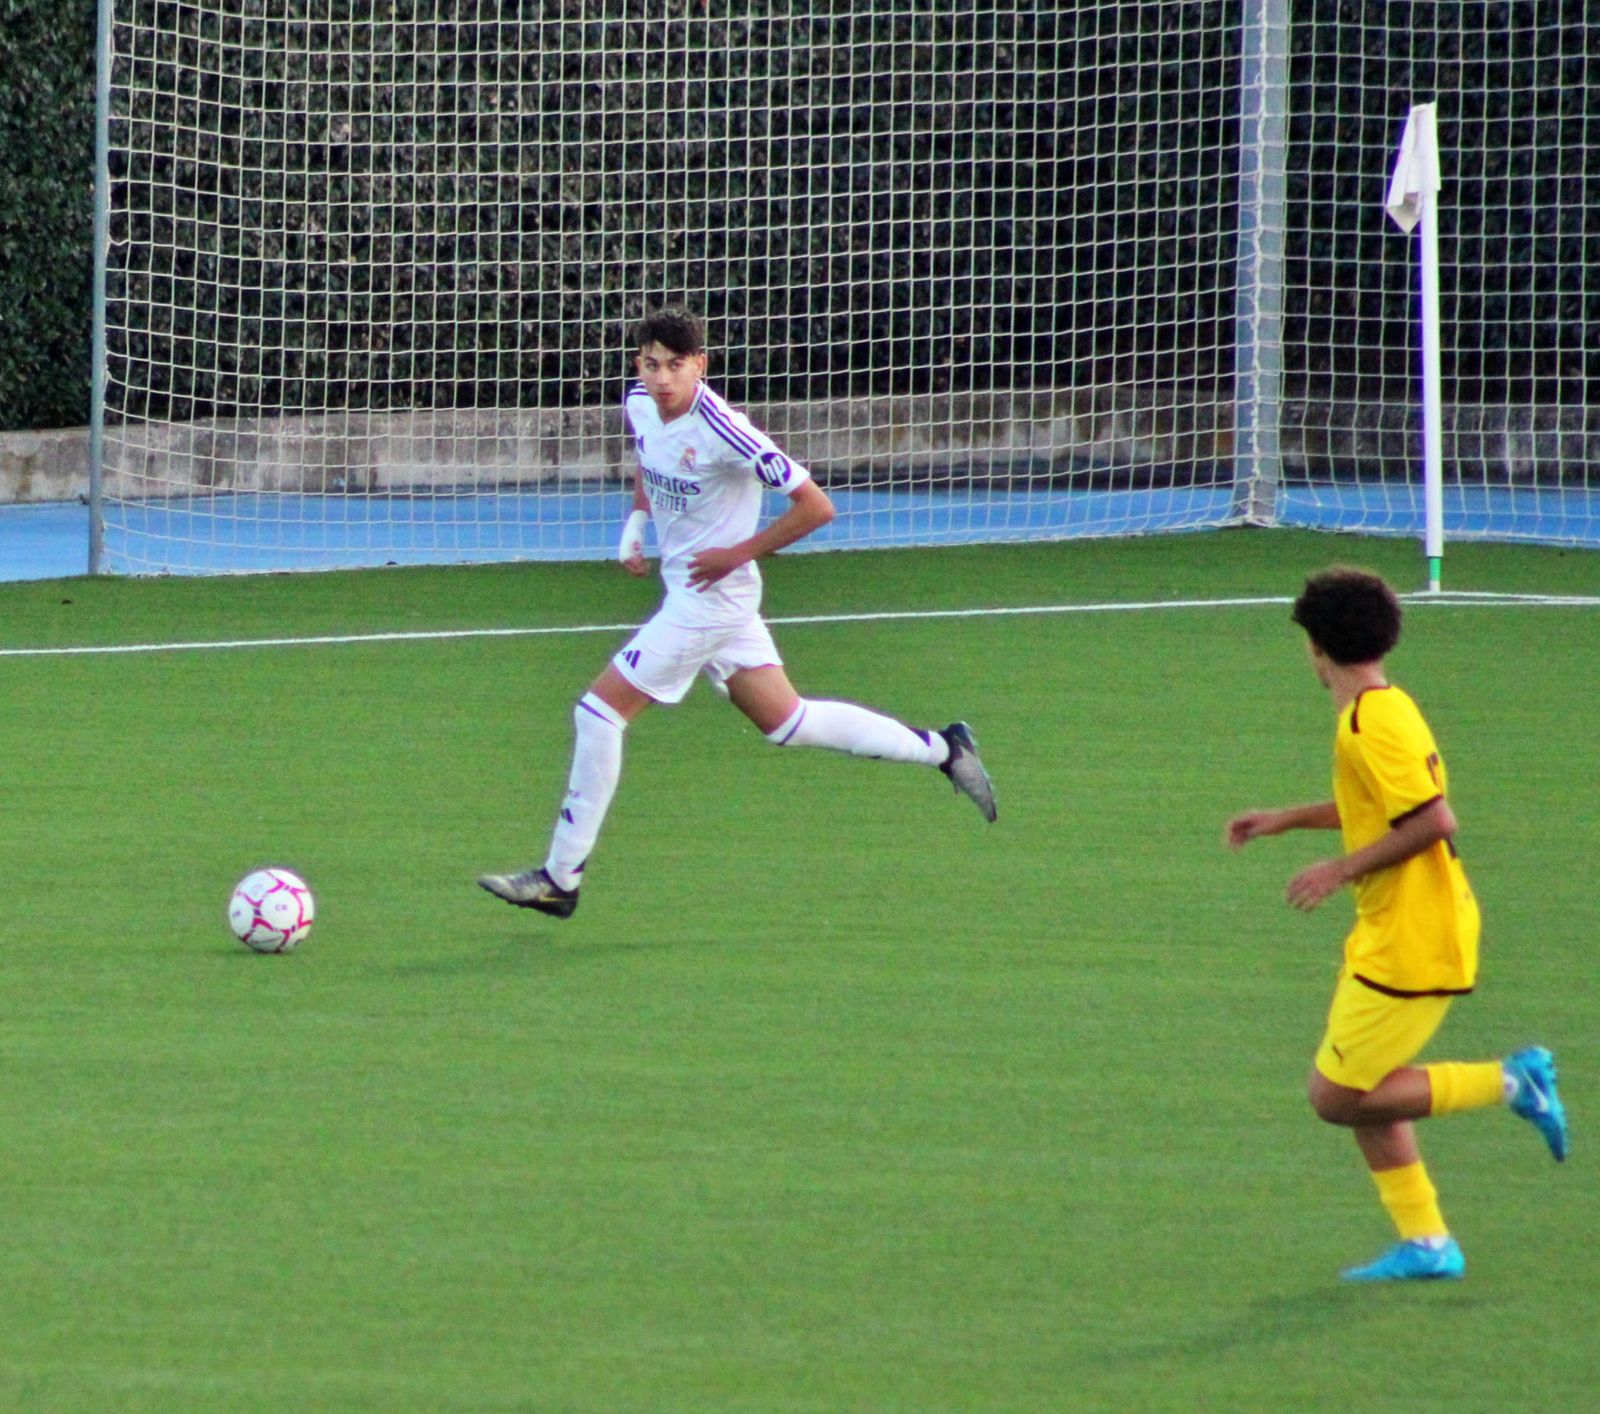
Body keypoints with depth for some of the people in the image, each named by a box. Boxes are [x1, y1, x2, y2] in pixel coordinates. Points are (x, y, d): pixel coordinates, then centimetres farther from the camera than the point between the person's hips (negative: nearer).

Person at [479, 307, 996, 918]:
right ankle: (942, 749, 27)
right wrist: (636, 521, 8)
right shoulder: (640, 404, -1)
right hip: (685, 590, 9)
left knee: (599, 711, -9)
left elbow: (815, 506, -20)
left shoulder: (722, 432, -23)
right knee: (787, 722, 17)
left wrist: (738, 553, -19)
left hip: (712, 593, -9)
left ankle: (559, 878, -1)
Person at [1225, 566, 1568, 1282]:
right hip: (1393, 936, 10)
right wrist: (1285, 819, 27)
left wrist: (1342, 869, -19)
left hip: (1409, 946, -10)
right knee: (1358, 1090, 14)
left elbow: (1432, 820, -26)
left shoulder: (1372, 725, -20)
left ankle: (1509, 1081, -4)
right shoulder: (1387, 709, 11)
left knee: (1337, 1097, -6)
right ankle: (1425, 1242, 15)